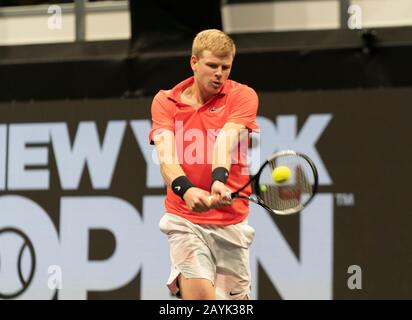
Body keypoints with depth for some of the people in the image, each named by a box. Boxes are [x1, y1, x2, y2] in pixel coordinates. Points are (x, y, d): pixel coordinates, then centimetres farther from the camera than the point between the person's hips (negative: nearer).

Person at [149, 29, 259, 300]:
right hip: (185, 219, -1)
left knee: (236, 297, 6)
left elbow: (226, 141, -20)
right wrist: (186, 189, -34)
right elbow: (166, 154, -14)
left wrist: (219, 180, -39)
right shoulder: (165, 101, 2)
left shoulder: (242, 96, -1)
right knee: (199, 292, -22)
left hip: (231, 220, 1)